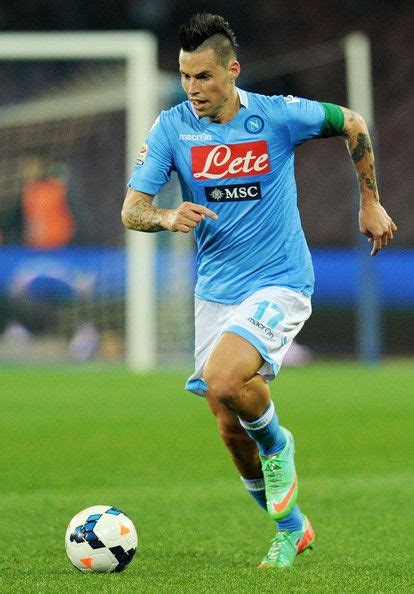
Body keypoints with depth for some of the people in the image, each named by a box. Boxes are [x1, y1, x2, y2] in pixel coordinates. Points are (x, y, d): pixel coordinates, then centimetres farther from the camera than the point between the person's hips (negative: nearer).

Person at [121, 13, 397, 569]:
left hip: (278, 286, -4)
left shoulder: (278, 115, -10)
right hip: (215, 292, 4)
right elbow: (131, 210, -10)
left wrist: (370, 203, 12)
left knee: (224, 381, -30)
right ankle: (291, 529, 29)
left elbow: (352, 125, 8)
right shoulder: (172, 127, -5)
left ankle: (277, 443, 3)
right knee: (231, 428, 7)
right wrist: (167, 217, -32)